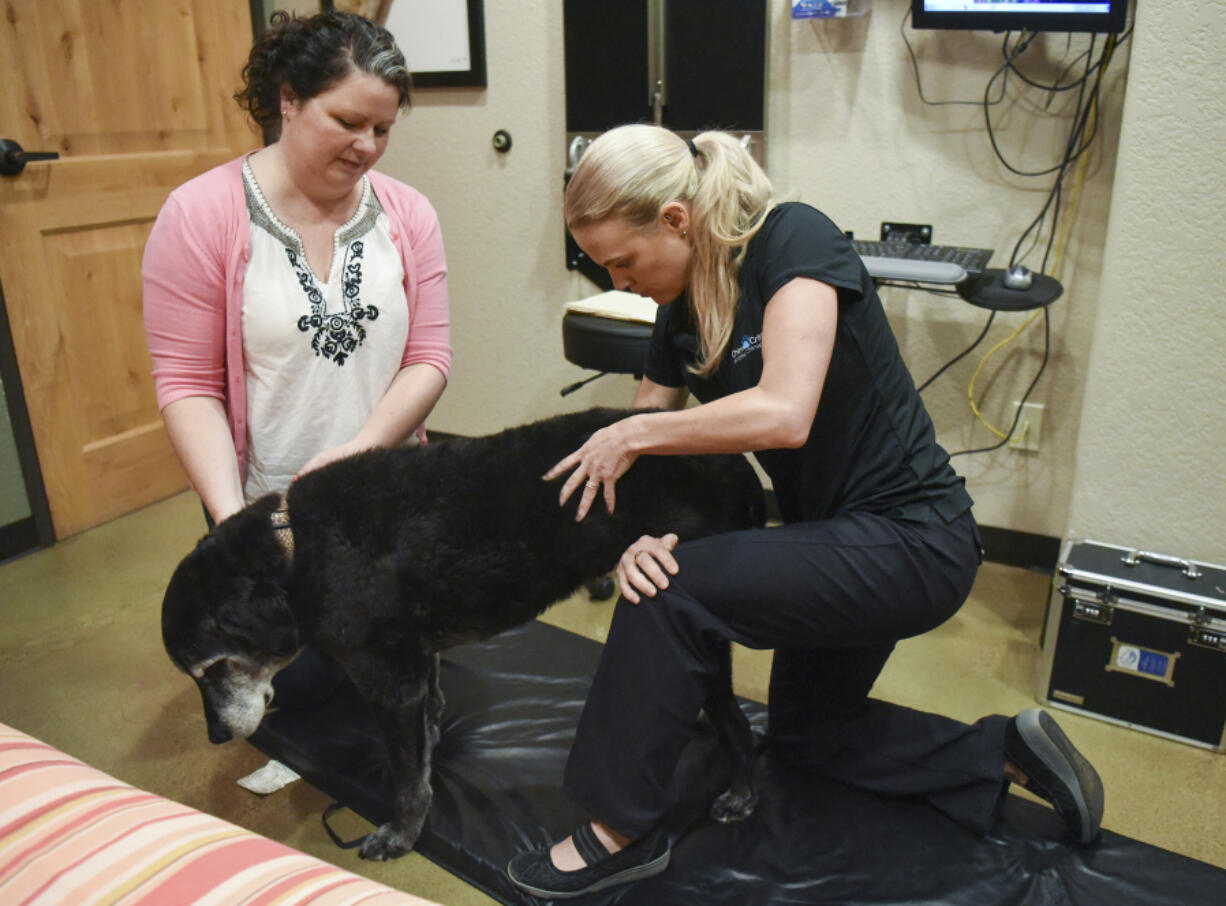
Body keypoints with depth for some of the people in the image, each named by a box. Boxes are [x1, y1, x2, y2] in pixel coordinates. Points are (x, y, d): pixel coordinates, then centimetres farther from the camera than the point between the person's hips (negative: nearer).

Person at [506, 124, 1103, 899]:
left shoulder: (795, 241, -21)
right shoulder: (679, 314, 1)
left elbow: (783, 414, -35)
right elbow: (642, 458, 4)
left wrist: (630, 433, -24)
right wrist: (635, 535, -18)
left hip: (912, 542, -10)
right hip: (839, 541, 10)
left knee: (674, 593, -22)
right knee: (803, 731, 25)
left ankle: (623, 830, -3)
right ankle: (1005, 750, 32)